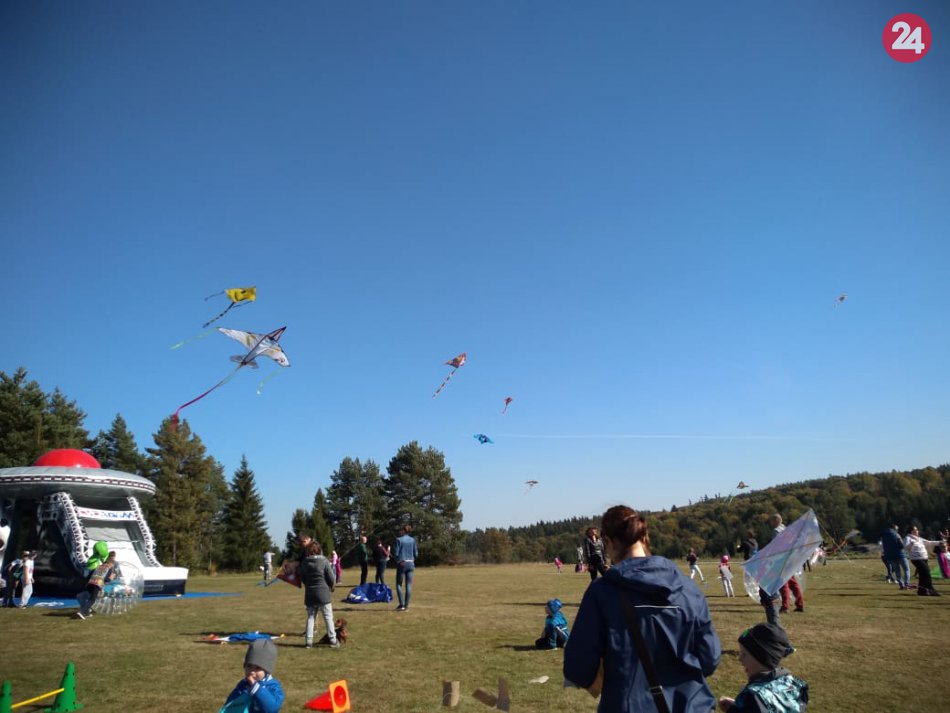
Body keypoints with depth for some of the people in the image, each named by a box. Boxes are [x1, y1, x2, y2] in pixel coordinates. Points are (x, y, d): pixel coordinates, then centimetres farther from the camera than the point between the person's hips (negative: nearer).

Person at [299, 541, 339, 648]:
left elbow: (302, 579, 8)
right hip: (323, 593, -4)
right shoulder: (324, 561, -11)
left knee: (310, 617, 14)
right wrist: (331, 587, 10)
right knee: (328, 617, 3)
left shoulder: (304, 562, 0)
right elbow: (332, 578, -9)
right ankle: (333, 640, 6)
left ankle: (308, 641, 12)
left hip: (310, 594, 4)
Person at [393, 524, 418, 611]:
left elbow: (395, 553, -9)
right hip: (411, 564, 4)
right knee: (409, 585, 6)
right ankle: (406, 606, 6)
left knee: (399, 584, 7)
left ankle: (401, 604, -1)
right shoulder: (413, 540, 3)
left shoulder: (399, 539, -8)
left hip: (401, 564, -3)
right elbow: (416, 553, 5)